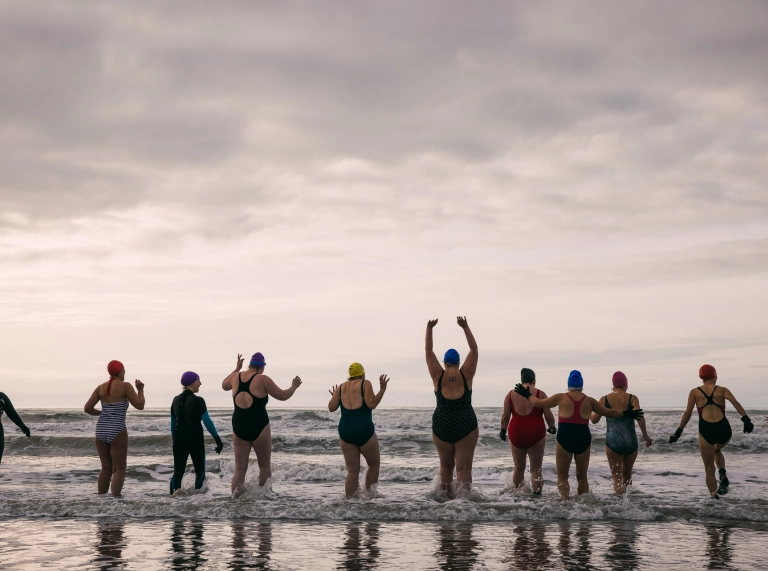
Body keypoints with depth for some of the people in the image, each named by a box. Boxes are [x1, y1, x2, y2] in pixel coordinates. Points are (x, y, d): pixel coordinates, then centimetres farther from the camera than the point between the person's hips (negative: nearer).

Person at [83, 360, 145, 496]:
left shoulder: (101, 387, 7)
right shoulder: (125, 386, -7)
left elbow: (87, 408, 3)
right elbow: (140, 406, -8)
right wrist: (140, 389, 9)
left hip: (101, 431, 6)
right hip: (117, 433, -6)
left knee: (106, 468, 17)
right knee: (119, 470, -1)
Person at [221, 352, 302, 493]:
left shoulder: (236, 377, 7)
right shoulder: (262, 379, -7)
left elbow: (224, 385, 30)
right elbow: (283, 396, -3)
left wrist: (237, 368, 35)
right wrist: (294, 386, 16)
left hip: (239, 428, 4)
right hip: (259, 427, -4)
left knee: (240, 469, 5)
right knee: (265, 466, 12)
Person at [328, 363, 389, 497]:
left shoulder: (341, 387, 10)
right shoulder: (365, 384, -1)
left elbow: (331, 408, 5)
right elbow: (371, 404, -13)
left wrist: (334, 396, 23)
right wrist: (382, 389, -7)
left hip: (345, 431, 4)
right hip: (364, 431, -4)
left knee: (352, 470, 7)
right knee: (374, 464, 16)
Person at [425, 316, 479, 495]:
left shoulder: (438, 376, 1)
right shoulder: (466, 375, -1)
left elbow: (428, 352, 6)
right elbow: (474, 350, 3)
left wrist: (429, 329, 6)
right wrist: (465, 328, -1)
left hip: (441, 425, 2)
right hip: (466, 425, -2)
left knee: (446, 465, 16)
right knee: (463, 467, -5)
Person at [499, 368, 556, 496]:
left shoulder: (511, 394, 4)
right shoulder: (540, 394, -3)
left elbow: (505, 416, 3)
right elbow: (549, 416, -3)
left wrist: (503, 430, 17)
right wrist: (552, 428, 14)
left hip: (516, 433, 2)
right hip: (536, 434, -2)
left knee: (519, 467, 17)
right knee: (536, 468, 3)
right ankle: (536, 493, -8)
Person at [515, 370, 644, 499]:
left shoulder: (561, 397, 1)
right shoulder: (589, 401, 8)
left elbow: (539, 403, 7)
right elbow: (609, 412, 17)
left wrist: (528, 395, 24)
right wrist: (626, 414, 30)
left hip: (565, 438, -2)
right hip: (583, 439, 2)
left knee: (562, 476, 3)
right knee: (582, 477, 14)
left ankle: (565, 500, -14)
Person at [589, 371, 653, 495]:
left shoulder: (605, 399, -1)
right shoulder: (632, 399, -2)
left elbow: (594, 420, 0)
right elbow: (640, 418, -15)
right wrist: (645, 435, -6)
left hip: (612, 442, -1)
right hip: (630, 442, 1)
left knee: (616, 477, 1)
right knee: (627, 474, 21)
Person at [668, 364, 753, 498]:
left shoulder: (694, 392, 11)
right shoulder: (722, 390, 11)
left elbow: (687, 413, 5)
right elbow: (735, 403, -7)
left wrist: (678, 432, 10)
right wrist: (746, 420, -17)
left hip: (706, 431, -1)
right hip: (723, 429, 1)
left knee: (709, 468, 10)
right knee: (717, 450, 34)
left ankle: (714, 496, 2)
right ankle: (722, 476, 11)